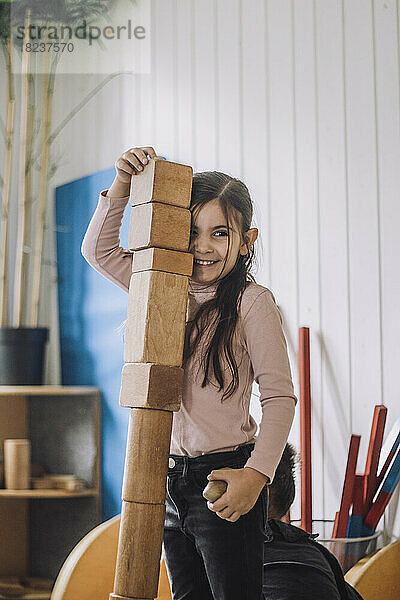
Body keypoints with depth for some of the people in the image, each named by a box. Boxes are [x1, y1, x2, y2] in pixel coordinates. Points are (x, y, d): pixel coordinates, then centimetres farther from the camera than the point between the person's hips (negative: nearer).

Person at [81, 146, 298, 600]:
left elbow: (279, 396, -12)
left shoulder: (251, 301, -9)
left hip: (224, 480, -6)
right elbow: (99, 250, 13)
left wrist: (256, 475, -23)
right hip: (169, 480, 6)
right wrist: (123, 184, 0)